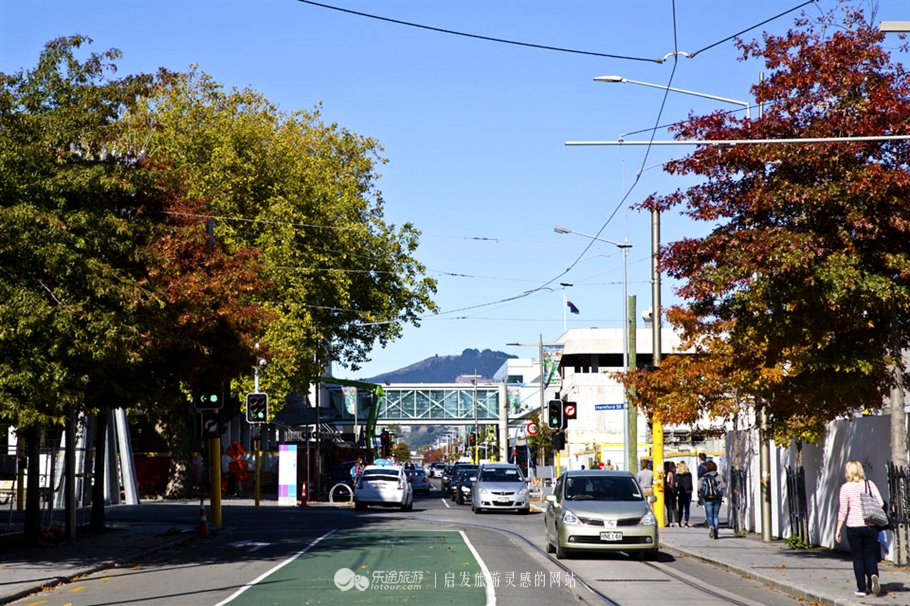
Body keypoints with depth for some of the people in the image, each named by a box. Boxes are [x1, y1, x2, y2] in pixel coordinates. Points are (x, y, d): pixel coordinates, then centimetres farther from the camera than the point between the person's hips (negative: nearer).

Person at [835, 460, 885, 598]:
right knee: (870, 555, 11)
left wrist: (838, 530, 0)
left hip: (853, 526, -2)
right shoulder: (870, 484, 3)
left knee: (858, 557, 7)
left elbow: (843, 510, -6)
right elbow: (880, 503, -2)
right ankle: (873, 575, -18)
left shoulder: (845, 487, -4)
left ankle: (862, 589, 6)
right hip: (870, 525, 2)